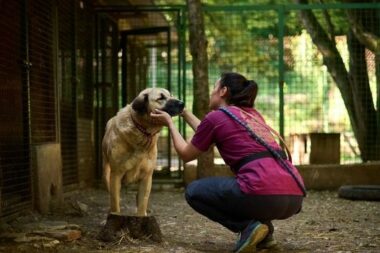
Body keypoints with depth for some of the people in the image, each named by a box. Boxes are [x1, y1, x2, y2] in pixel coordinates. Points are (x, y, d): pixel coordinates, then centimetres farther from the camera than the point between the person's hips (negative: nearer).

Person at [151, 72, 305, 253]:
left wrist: (170, 123, 33)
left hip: (263, 194, -7)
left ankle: (248, 226, -1)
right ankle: (263, 229, 14)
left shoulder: (215, 117, 5)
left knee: (194, 192, 16)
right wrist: (184, 112, 50)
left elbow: (186, 155, 20)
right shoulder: (253, 114, 25)